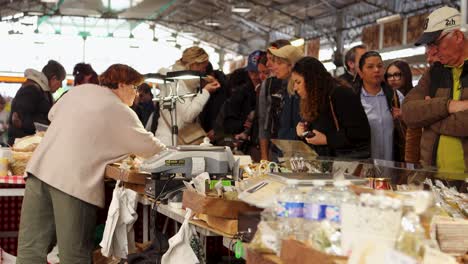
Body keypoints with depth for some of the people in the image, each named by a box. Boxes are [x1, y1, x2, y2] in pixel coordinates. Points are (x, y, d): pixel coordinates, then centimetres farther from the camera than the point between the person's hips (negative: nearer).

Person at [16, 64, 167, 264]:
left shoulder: (81, 90, 17)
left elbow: (53, 114, 31)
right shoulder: (120, 112, 1)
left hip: (40, 167, 6)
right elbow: (149, 147, 5)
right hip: (74, 180, -6)